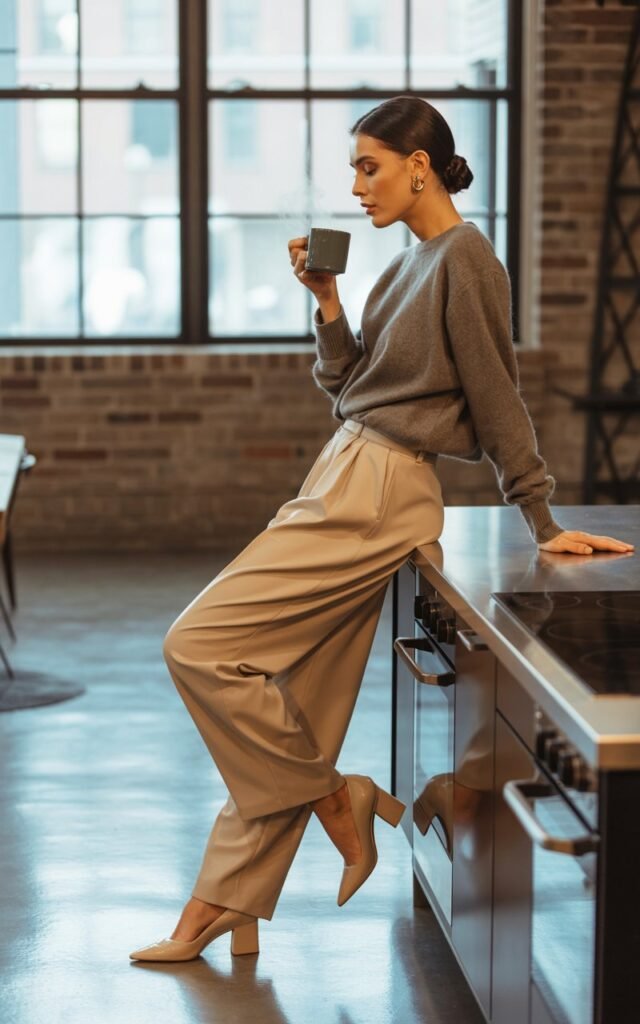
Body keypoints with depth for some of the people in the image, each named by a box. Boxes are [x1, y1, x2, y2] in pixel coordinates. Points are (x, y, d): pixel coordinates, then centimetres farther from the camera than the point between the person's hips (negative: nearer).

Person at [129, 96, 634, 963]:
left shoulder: (465, 257, -11)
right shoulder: (409, 264, 17)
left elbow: (497, 398, -12)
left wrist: (542, 523, -9)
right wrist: (327, 302, 1)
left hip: (374, 499, -9)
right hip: (347, 481, 9)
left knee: (199, 645, -11)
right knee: (291, 713, 9)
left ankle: (335, 799, 2)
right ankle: (223, 910, 15)